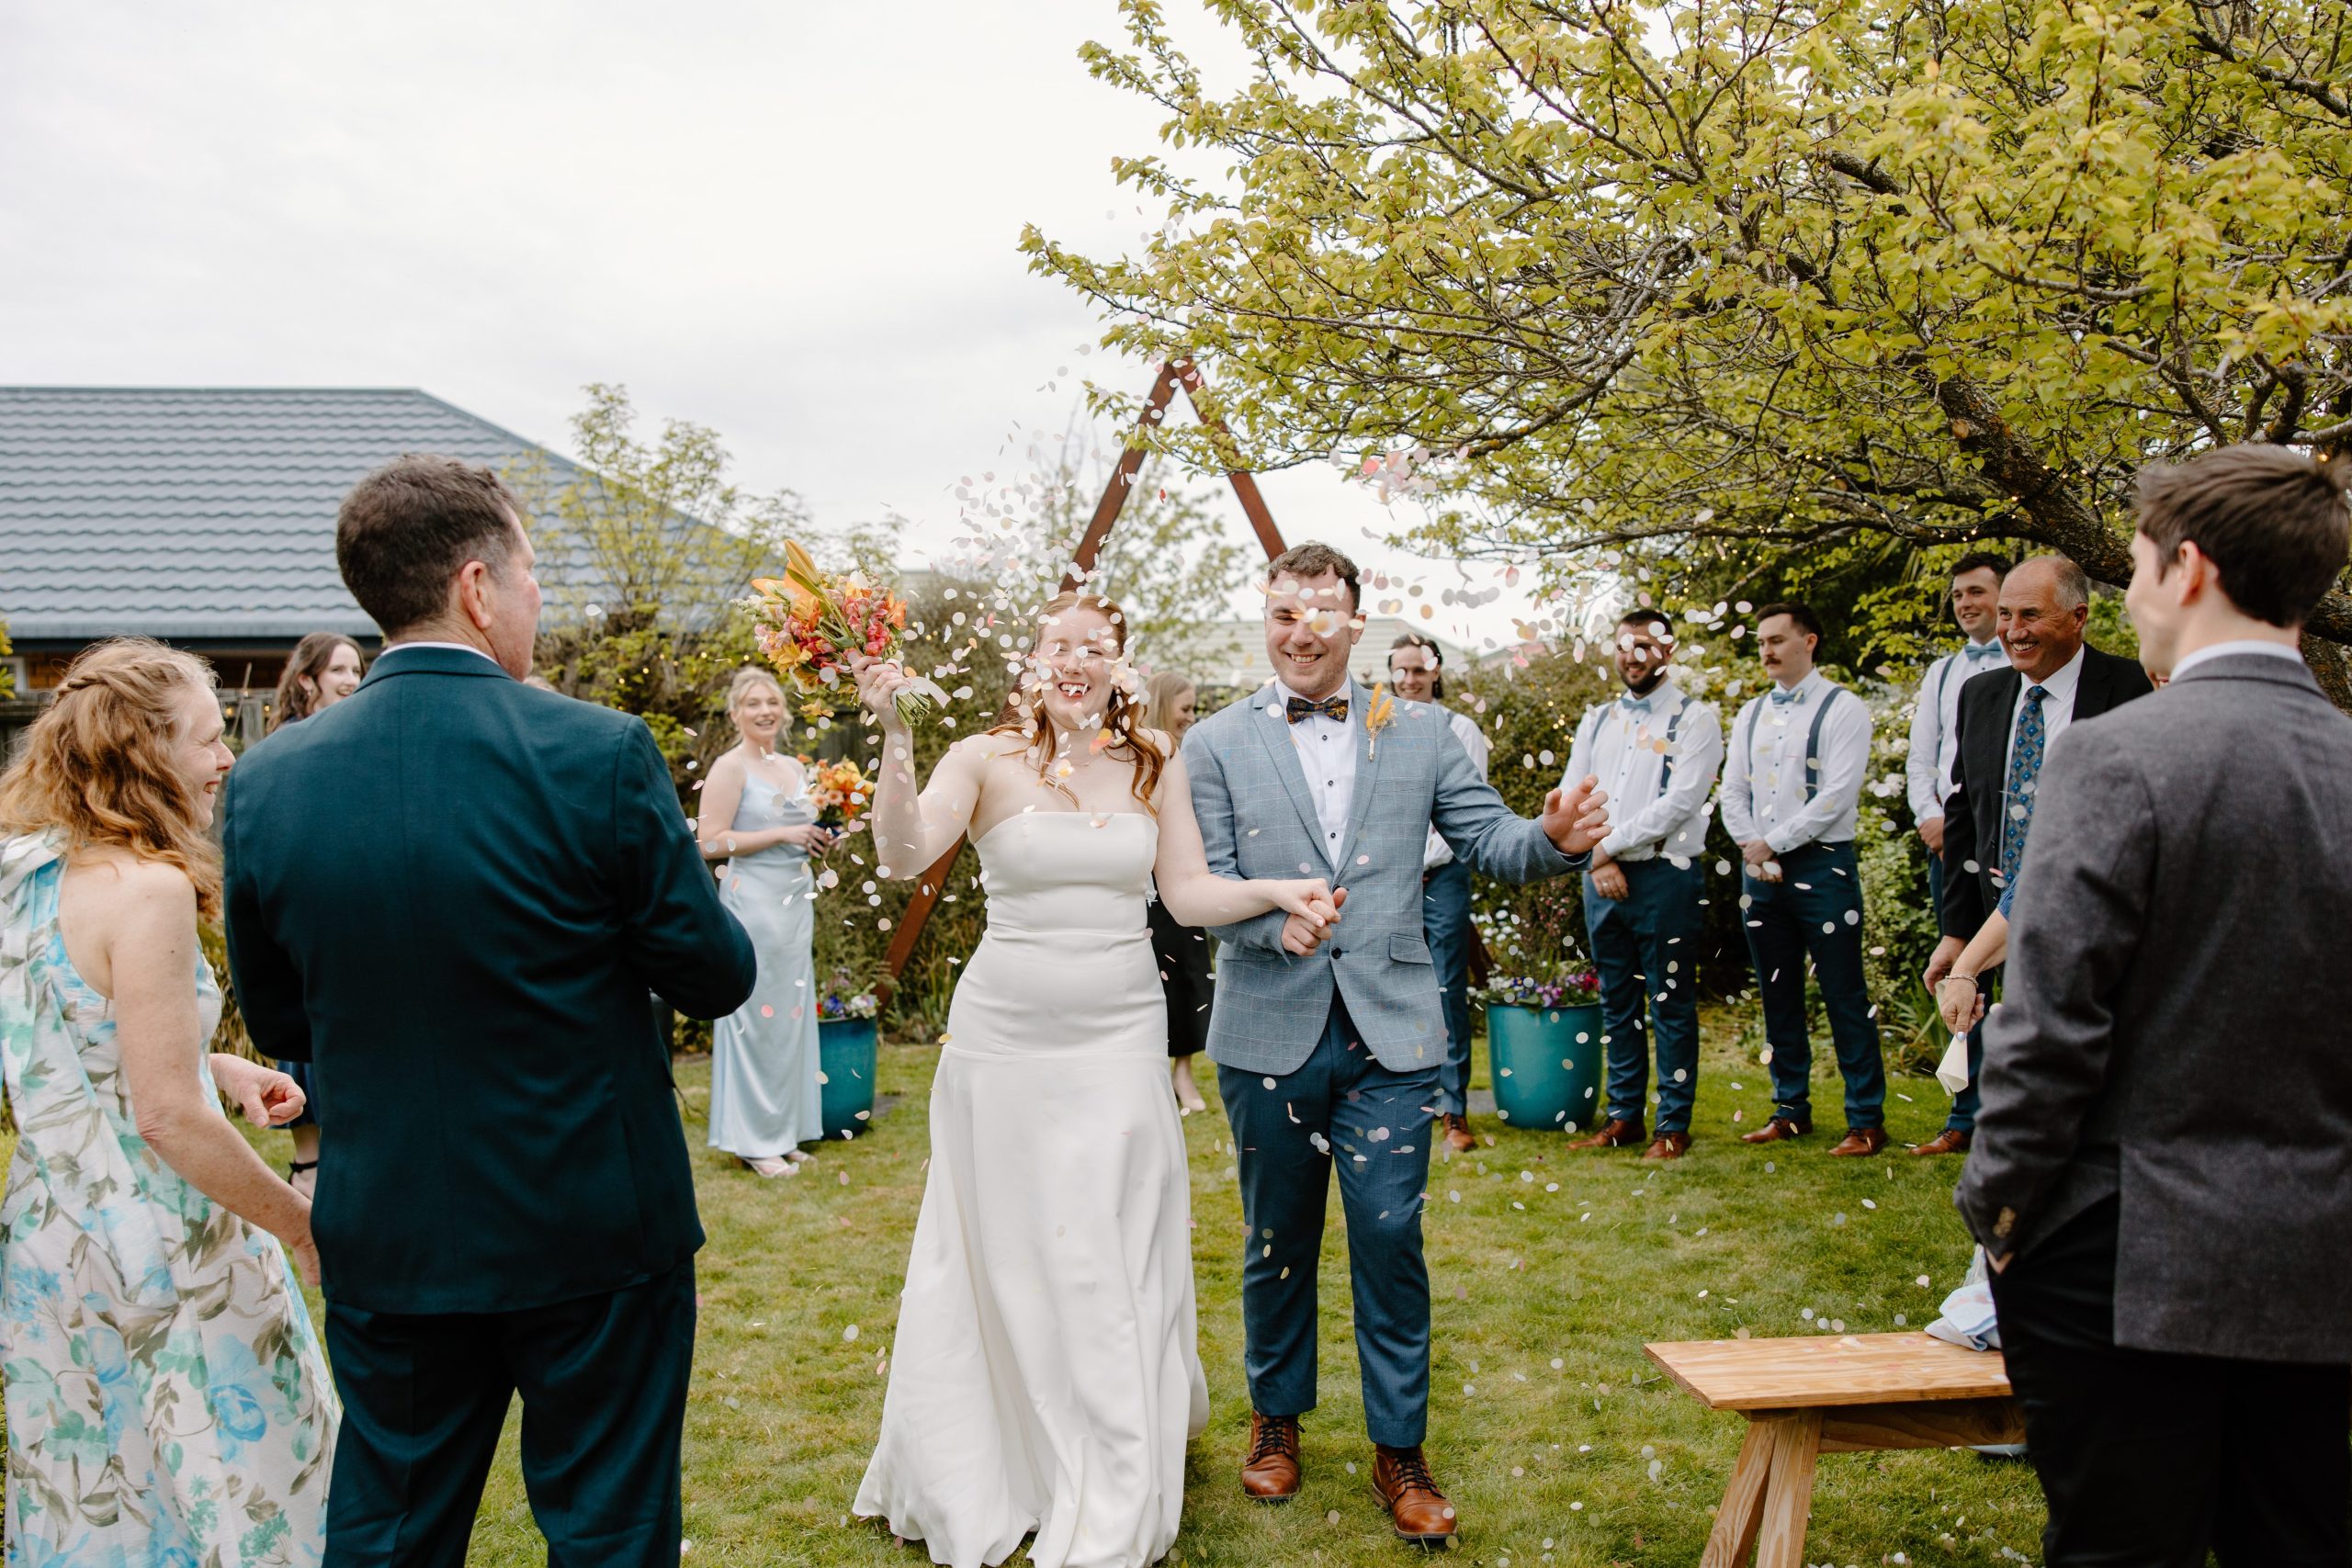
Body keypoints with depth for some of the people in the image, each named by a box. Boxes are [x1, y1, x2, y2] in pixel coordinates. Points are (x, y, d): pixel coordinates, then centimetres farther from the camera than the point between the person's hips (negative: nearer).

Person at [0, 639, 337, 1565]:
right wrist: (305, 1227, -14)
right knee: (235, 1485, 4)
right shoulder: (147, 887, -20)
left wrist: (216, 1067, 9)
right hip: (154, 1242, -9)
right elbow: (168, 1117, -23)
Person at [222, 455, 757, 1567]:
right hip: (596, 1230, -3)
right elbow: (716, 976, -10)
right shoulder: (601, 756, -17)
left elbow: (278, 1027, 5)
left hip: (385, 1246, 4)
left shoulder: (265, 780, -5)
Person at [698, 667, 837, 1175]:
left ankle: (785, 1131, 18)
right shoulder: (730, 768, -7)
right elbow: (711, 843, -15)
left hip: (797, 900, 7)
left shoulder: (795, 768, 14)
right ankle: (753, 1139, 5)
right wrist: (783, 835, -17)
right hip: (753, 900, -7)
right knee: (757, 1015, -4)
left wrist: (818, 842, 5)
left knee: (792, 1013, 10)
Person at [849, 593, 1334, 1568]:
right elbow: (903, 855, -18)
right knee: (1003, 1259, 9)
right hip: (1003, 1038, -1)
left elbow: (1189, 893, 3)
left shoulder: (1155, 765, 4)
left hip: (1120, 1038, 2)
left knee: (1115, 1266, 4)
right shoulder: (986, 760, -4)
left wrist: (1276, 892, -12)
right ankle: (981, 1484, 31)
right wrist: (896, 737, -29)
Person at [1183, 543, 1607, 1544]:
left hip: (1389, 1033, 0)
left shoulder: (1421, 733, 7)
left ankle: (1399, 1453, 17)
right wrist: (1275, 919, -23)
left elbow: (1486, 839, 4)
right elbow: (1204, 886, -3)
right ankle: (1276, 1418, 34)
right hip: (1269, 1033, 0)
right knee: (1277, 1241, 14)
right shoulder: (1217, 745, 2)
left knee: (1390, 1240, 0)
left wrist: (1556, 840, -18)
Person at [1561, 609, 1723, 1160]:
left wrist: (1612, 845, -11)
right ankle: (1624, 1115, 20)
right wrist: (1598, 861, -6)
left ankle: (1674, 1125, 8)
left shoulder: (1695, 719, -2)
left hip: (1665, 876, -5)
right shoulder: (1597, 720, 15)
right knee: (1617, 1004, 11)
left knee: (1671, 1005, 0)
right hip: (1602, 879, 5)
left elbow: (1680, 803, -13)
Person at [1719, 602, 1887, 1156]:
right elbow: (1733, 791, 11)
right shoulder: (1750, 715, 14)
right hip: (1760, 868, 6)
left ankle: (1866, 1120, 5)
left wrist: (1773, 843, -12)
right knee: (1779, 996, 11)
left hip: (1821, 865, -6)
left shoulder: (1842, 709, -5)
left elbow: (1838, 794, -13)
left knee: (1844, 997, -3)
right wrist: (1752, 848, -5)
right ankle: (1791, 1110, 21)